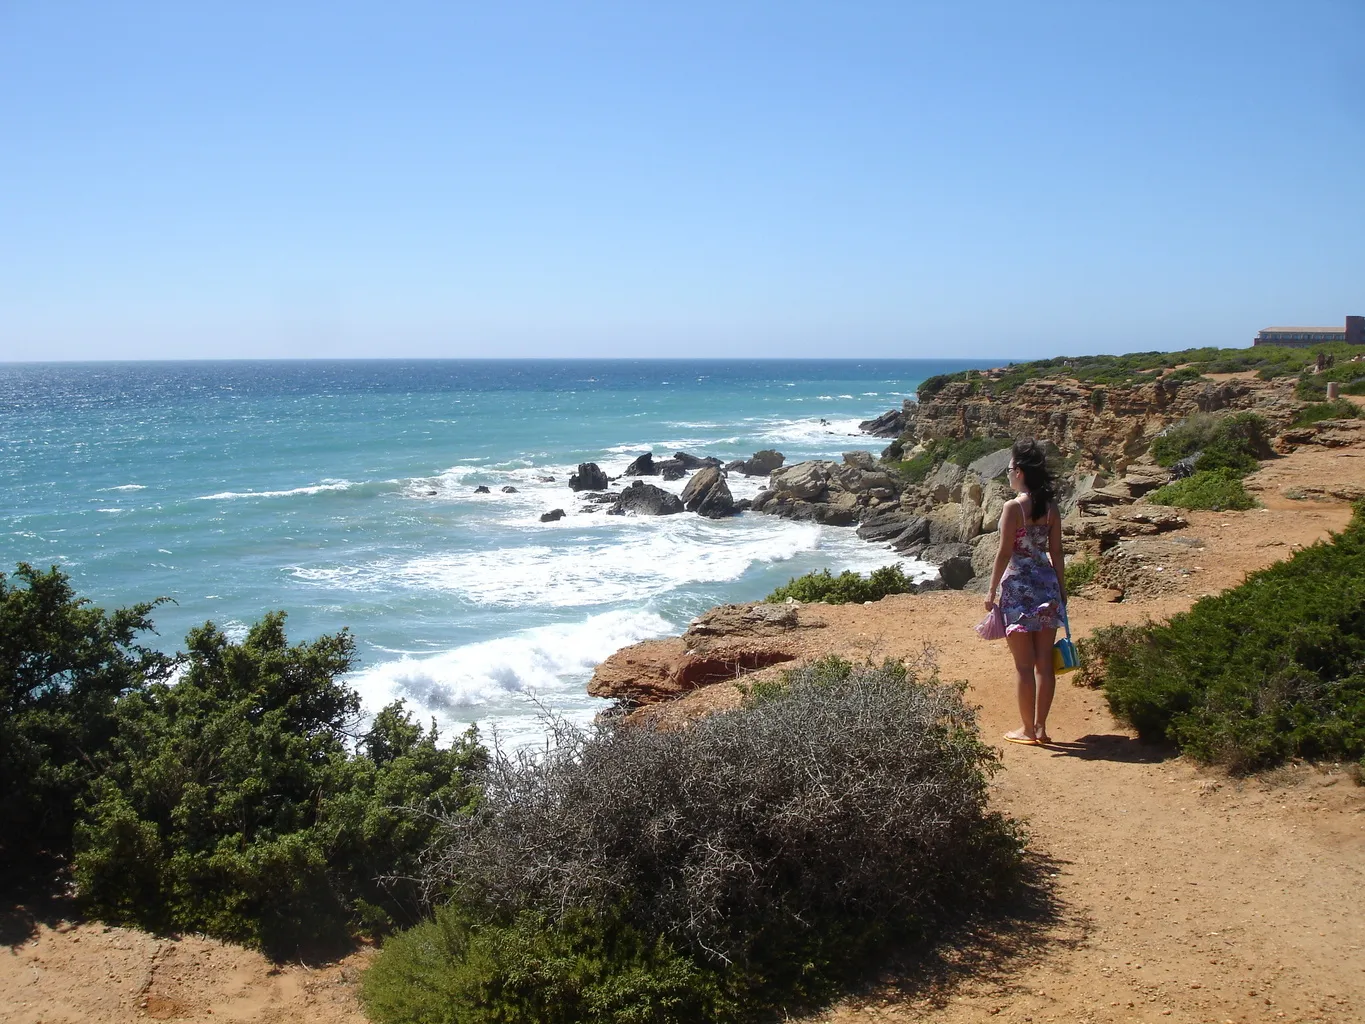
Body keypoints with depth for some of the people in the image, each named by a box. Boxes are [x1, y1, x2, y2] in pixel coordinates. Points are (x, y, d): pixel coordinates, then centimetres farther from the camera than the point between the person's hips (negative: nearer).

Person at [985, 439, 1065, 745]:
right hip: (1047, 586, 6)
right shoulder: (1050, 507, 4)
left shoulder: (1013, 507, -13)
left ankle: (1028, 730, 10)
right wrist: (1062, 591, 16)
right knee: (1044, 663, 11)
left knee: (1024, 665, 2)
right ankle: (1041, 727, 19)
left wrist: (992, 591, -5)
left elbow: (1004, 553, -13)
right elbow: (1056, 553, 8)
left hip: (1019, 588, -6)